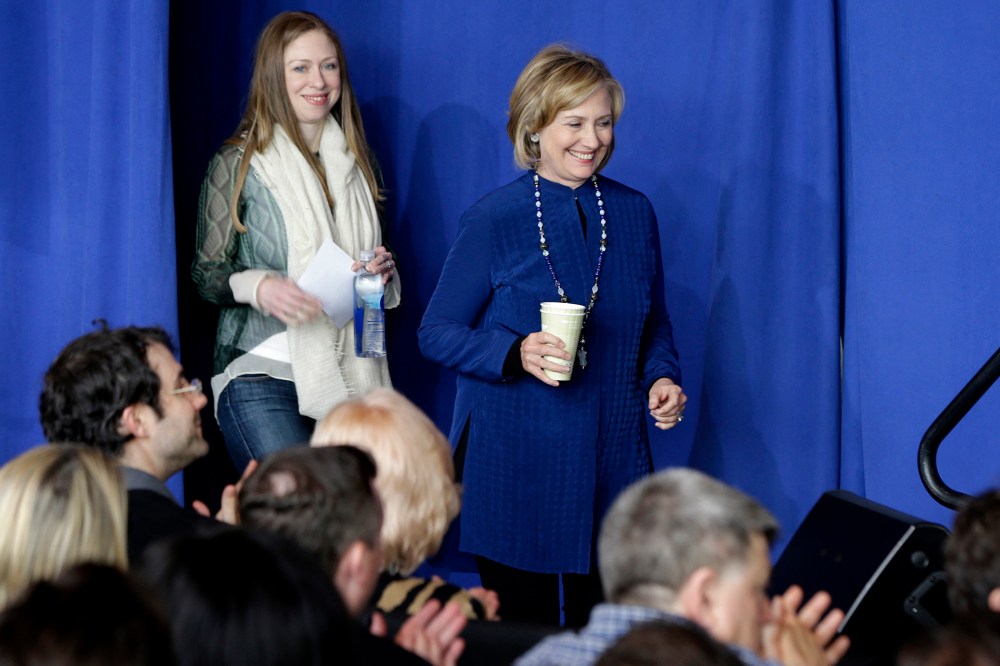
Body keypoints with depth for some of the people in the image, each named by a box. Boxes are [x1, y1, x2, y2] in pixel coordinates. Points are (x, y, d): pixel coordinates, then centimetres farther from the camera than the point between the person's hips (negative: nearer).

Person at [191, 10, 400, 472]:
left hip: (347, 379, 5)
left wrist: (383, 272, 1)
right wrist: (258, 287, -20)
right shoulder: (238, 164, 0)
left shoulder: (353, 163, 15)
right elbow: (207, 274, 0)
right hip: (263, 378, -5)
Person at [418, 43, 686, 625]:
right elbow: (437, 332, -3)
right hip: (515, 462, -3)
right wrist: (516, 354, -19)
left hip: (613, 459, 3)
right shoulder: (493, 221, -5)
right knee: (522, 632, 2)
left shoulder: (634, 214, 8)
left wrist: (662, 379, -1)